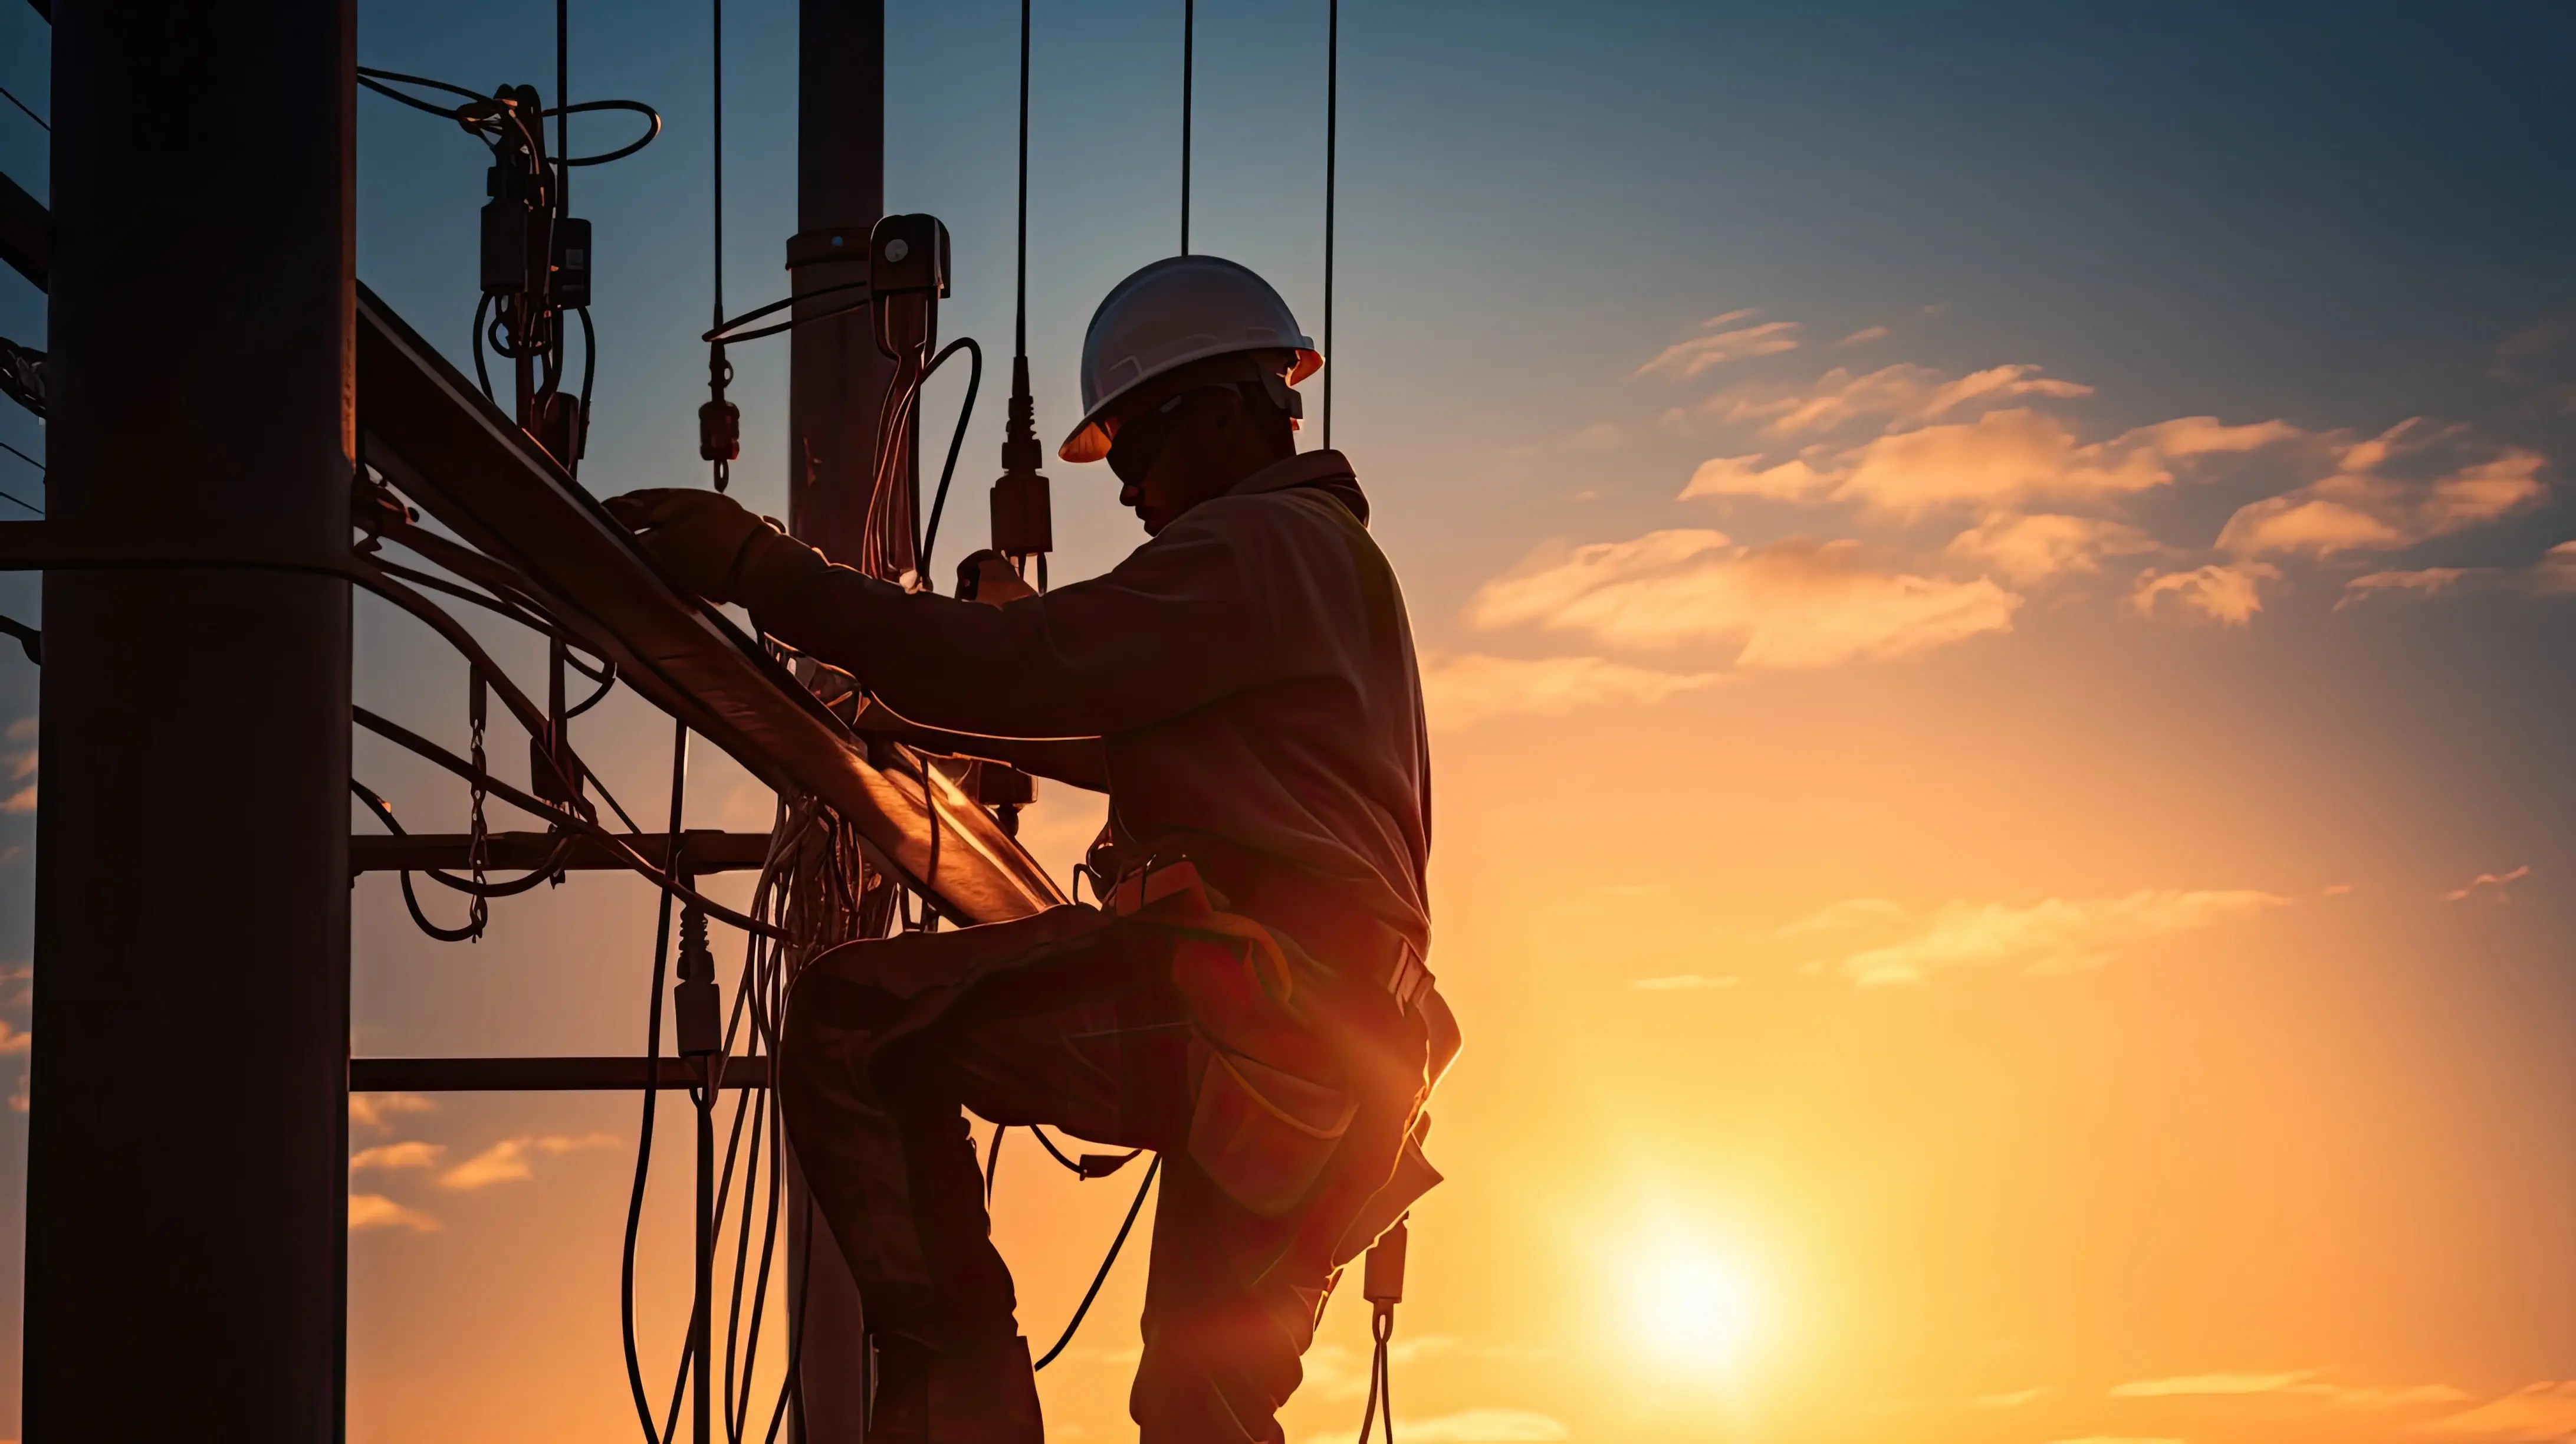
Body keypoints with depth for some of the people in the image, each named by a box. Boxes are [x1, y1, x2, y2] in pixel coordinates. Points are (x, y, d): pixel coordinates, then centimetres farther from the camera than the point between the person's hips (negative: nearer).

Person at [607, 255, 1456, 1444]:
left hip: (1243, 990, -10)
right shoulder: (1333, 555, 30)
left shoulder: (1256, 545, -4)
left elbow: (1019, 673, -15)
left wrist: (763, 570, -12)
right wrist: (928, 712, 26)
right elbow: (1154, 751, 34)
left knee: (854, 1020, -15)